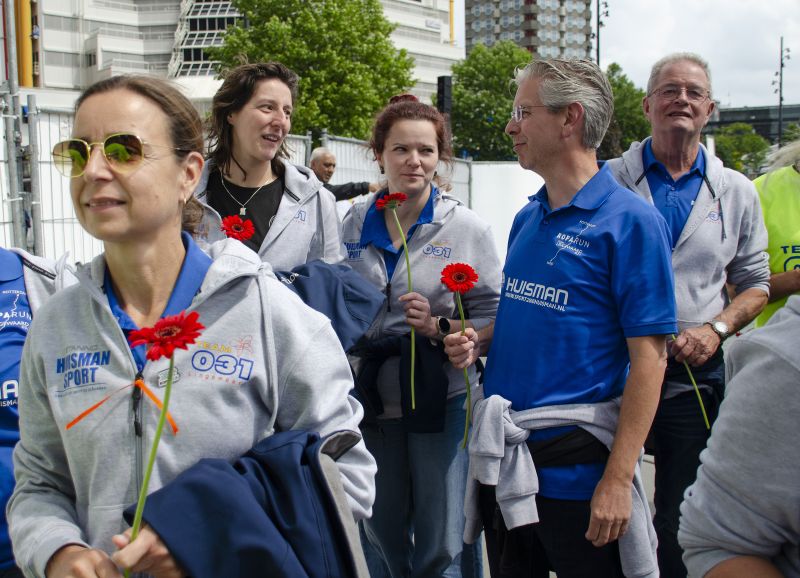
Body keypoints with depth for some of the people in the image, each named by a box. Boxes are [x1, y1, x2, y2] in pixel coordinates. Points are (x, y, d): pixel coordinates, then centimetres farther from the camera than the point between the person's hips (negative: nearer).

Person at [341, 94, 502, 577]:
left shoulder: (468, 228, -5)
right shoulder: (354, 224, 4)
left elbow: (494, 318, -5)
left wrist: (439, 328, -20)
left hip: (442, 398, -3)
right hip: (372, 399, 4)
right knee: (382, 538, 19)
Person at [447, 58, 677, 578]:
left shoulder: (630, 221, -13)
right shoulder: (527, 219, 9)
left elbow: (649, 358, -17)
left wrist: (618, 478, -20)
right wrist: (480, 341, 0)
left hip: (578, 466, -7)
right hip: (505, 459, 7)